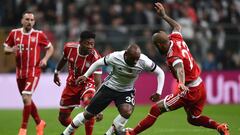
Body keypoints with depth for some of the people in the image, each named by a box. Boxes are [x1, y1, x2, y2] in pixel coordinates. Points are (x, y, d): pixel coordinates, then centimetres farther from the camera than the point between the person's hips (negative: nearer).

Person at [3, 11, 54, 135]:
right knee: (27, 100, 13)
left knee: (26, 98, -16)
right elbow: (6, 48, 11)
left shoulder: (39, 35, -4)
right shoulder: (14, 33, 3)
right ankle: (39, 123, 32)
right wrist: (11, 50, -12)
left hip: (33, 71, -4)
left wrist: (45, 59, -8)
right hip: (20, 72, 4)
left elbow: (50, 48, 9)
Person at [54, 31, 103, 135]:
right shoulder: (69, 47, -20)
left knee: (89, 104, -37)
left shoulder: (95, 58, -30)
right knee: (62, 118, 8)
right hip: (71, 84, 4)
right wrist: (57, 72, 22)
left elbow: (98, 83, -33)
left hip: (87, 84, -4)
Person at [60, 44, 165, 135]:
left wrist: (158, 92, -19)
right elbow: (98, 63, -6)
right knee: (88, 114, 2)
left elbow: (160, 73, -12)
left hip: (126, 91, 1)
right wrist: (85, 76, -5)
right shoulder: (115, 57, -26)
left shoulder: (144, 61, -25)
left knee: (127, 112, -30)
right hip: (109, 88, -1)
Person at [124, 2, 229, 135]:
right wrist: (164, 16, 32)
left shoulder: (173, 57, -23)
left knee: (156, 109, -6)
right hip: (201, 88, 9)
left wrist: (182, 83, -64)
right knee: (193, 119, 25)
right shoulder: (176, 39, 1)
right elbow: (177, 26, 24)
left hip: (190, 92, -9)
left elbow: (180, 68, -46)